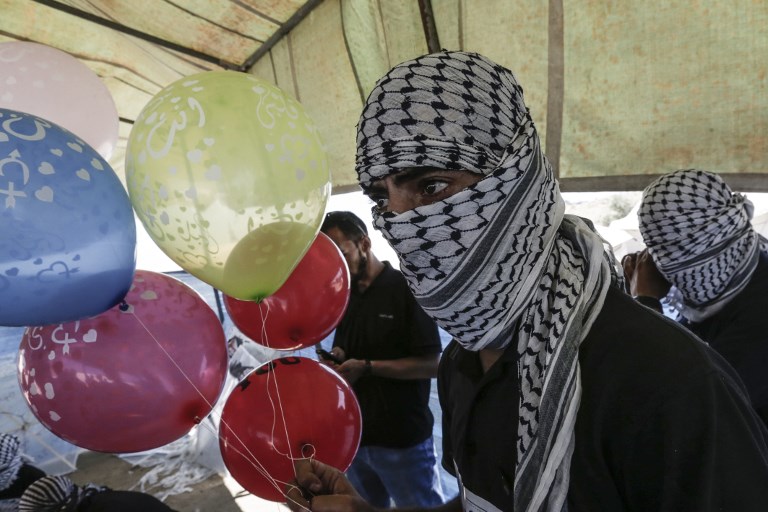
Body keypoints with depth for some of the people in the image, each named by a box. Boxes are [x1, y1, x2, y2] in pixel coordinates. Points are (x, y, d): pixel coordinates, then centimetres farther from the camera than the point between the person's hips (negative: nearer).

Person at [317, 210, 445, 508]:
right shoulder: (345, 295, 7)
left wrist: (367, 367, -22)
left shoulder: (406, 288, -14)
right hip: (354, 434, 7)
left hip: (402, 440, -6)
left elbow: (432, 364, -17)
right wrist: (336, 356, -7)